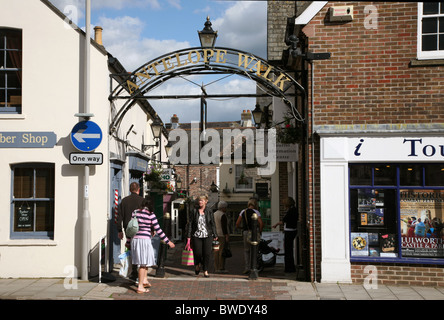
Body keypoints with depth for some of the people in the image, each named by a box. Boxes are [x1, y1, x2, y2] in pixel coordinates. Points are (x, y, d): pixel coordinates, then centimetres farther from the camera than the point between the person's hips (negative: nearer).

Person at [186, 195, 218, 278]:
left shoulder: (209, 212, 5)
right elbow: (190, 224, 3)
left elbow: (213, 224, 9)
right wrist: (188, 237, -2)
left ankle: (205, 271, 7)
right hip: (196, 236, 0)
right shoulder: (194, 212, 3)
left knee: (207, 253, -6)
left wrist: (215, 236, 6)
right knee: (197, 253, -5)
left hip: (207, 236, 0)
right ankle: (197, 265, 28)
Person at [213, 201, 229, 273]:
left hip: (216, 235, 8)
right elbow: (224, 227, -18)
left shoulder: (214, 214, 13)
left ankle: (216, 268, 8)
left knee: (216, 252, 7)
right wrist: (227, 236, -17)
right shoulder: (223, 215, -13)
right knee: (222, 252, -6)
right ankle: (221, 268, -7)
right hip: (222, 235, -8)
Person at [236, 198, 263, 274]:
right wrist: (260, 231, -1)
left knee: (246, 250, 14)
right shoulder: (256, 212, -3)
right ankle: (252, 267, 10)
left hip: (245, 233, 2)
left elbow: (237, 224, 3)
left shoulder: (243, 212, 5)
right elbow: (261, 223, -16)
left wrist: (241, 227, 22)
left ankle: (247, 267, 2)